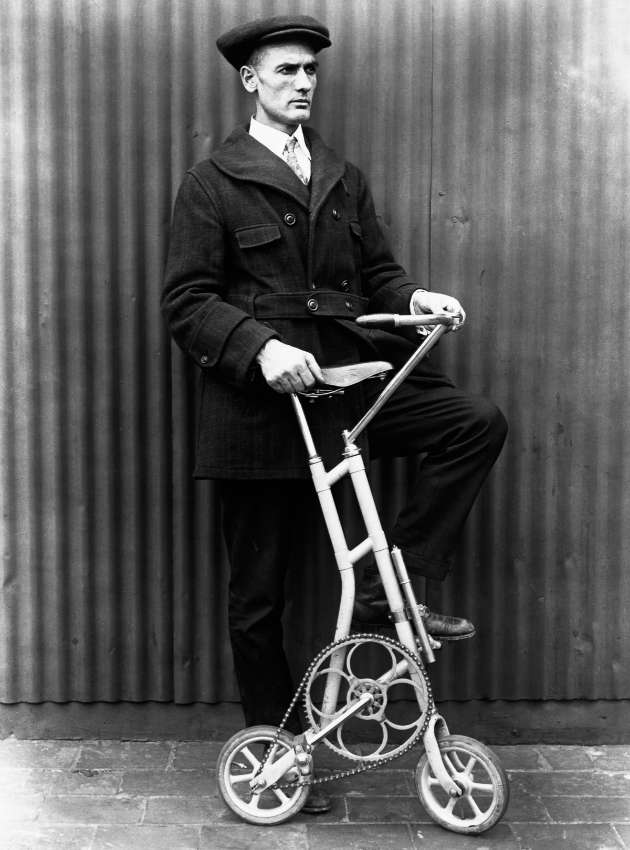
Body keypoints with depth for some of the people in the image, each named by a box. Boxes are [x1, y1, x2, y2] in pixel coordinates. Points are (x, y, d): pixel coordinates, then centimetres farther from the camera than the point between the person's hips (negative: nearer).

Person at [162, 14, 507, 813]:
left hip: (345, 376, 4)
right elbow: (186, 302, -8)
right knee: (258, 594, 3)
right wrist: (261, 346, -25)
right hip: (257, 398, -4)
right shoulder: (212, 183, -1)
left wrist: (414, 296, -7)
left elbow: (376, 273, 17)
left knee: (478, 421, -17)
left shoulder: (343, 178, 15)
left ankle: (385, 586, -8)